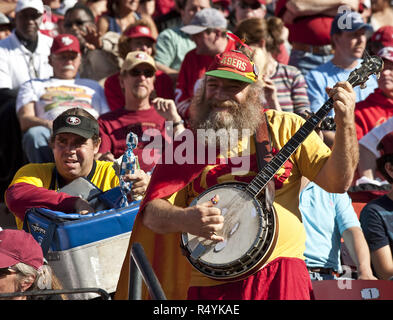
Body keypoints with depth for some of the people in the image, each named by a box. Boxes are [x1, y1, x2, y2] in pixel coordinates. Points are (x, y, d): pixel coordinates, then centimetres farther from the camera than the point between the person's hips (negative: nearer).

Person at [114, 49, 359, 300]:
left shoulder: (284, 127, 10)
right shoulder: (188, 144, 10)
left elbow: (337, 183, 4)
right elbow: (152, 213, 6)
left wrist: (345, 123, -9)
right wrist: (183, 220, -16)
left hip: (279, 273, 0)